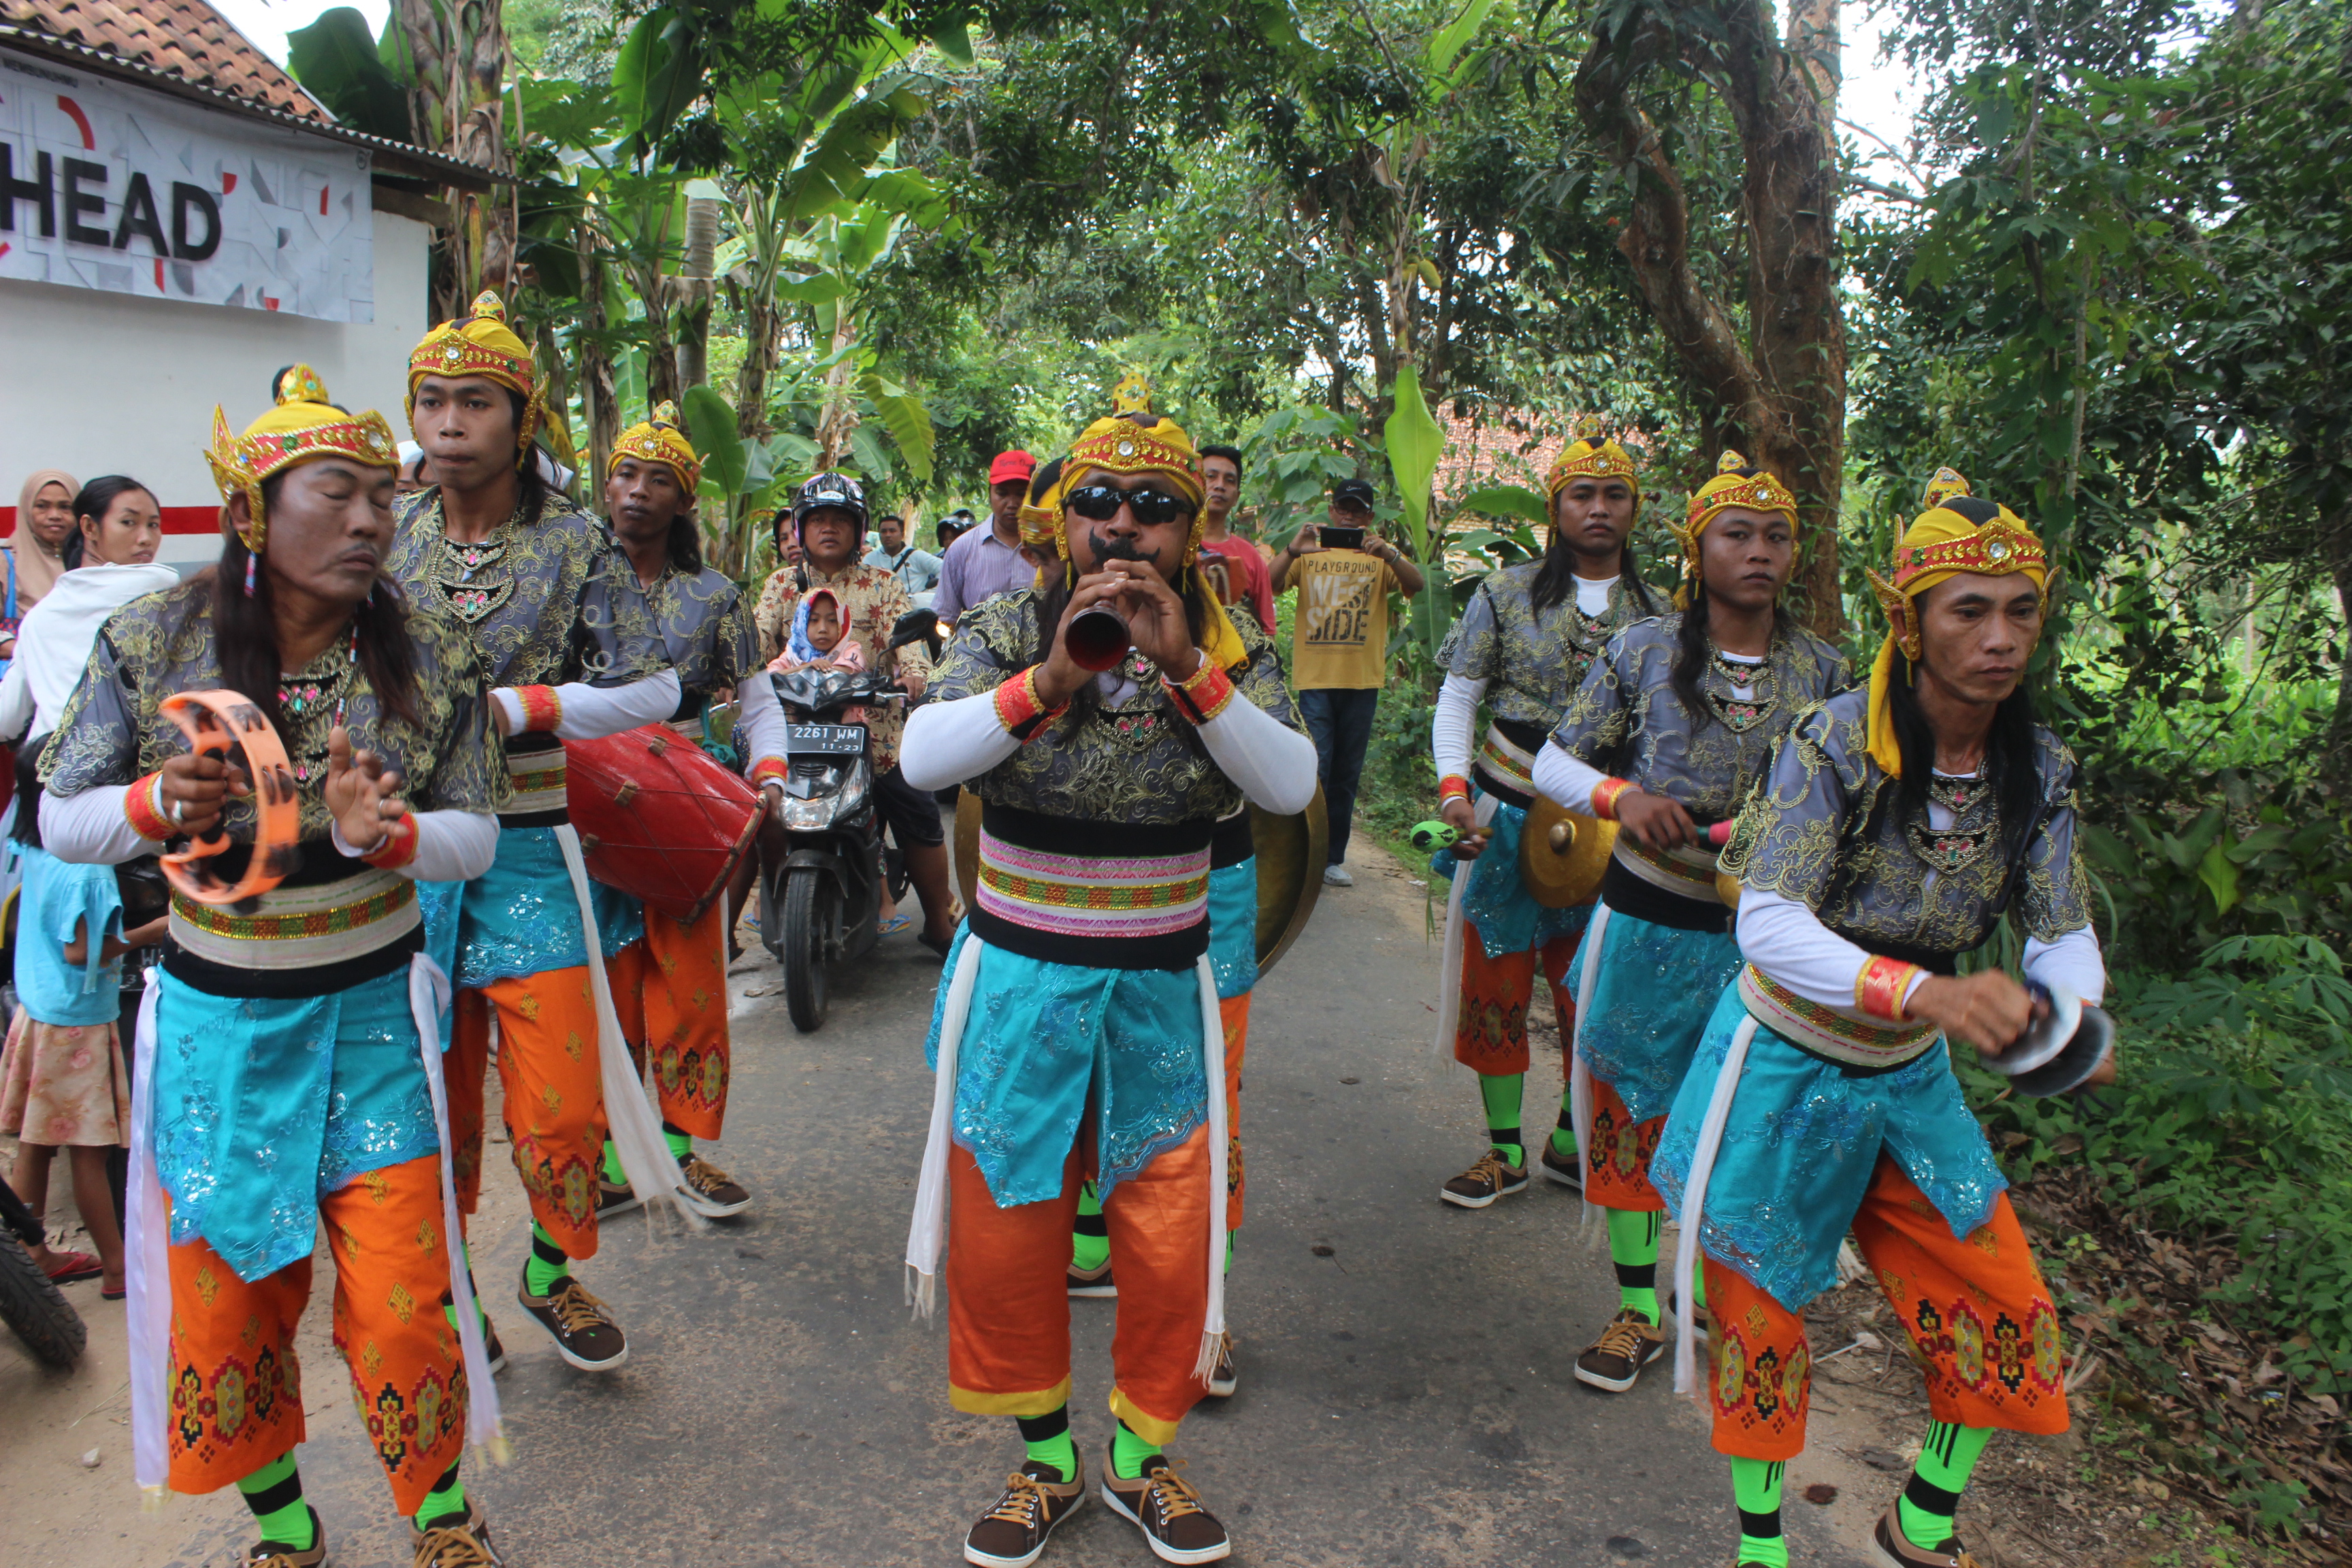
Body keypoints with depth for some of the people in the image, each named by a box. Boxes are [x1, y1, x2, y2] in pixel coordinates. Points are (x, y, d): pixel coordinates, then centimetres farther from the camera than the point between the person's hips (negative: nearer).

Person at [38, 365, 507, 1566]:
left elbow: (475, 838, -6)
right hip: (217, 1018, 1)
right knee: (222, 1296, 11)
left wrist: (381, 833, -27)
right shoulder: (152, 640, -8)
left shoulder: (429, 659, -9)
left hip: (371, 1012, -1)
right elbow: (60, 820, -3)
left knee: (400, 1292, 2)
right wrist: (160, 807, -24)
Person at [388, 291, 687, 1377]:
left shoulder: (574, 540, -3)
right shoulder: (388, 536, 5)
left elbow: (653, 689, -9)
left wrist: (515, 708, -18)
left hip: (531, 850, -2)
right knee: (434, 1092, 11)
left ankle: (553, 1271, 28)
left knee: (559, 1102, 2)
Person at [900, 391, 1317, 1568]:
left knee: (1172, 1239, 8)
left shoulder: (1231, 651, -1)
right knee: (1006, 1229, 9)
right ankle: (1046, 1460, 33)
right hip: (1018, 982, 0)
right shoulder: (1004, 634, -3)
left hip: (1162, 987, 1)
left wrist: (1188, 668, -27)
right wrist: (1048, 680, -31)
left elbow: (1291, 785, -17)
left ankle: (1139, 1456, 33)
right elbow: (923, 757, -18)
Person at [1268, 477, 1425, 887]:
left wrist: (1389, 553, -29)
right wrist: (1293, 550, -26)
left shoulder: (1380, 558, 7)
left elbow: (1416, 585, -10)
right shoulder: (1309, 554, 6)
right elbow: (1269, 585, -8)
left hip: (1362, 680, 2)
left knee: (1346, 774, 10)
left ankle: (1334, 858, 19)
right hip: (1314, 677, -2)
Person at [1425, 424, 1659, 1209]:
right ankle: (1505, 1150, 19)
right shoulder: (1506, 594, -1)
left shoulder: (1657, 612, 4)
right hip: (1508, 818, -1)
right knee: (1496, 982, 5)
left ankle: (1573, 1141, 27)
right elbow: (1457, 699, -1)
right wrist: (1454, 787, -15)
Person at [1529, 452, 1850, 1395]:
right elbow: (1553, 761, -3)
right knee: (1630, 1107, 6)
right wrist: (1622, 797, -22)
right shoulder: (1643, 652, -6)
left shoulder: (1822, 671, 0)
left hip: (1762, 929, 2)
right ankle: (1638, 1311, 23)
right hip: (1649, 918, -1)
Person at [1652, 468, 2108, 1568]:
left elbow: (2062, 932, -6)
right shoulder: (1837, 740, -24)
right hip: (1784, 1069, -5)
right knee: (1762, 1326, 8)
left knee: (2004, 1316, 10)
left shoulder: (2038, 771, -7)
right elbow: (1768, 924, -31)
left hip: (1912, 1079, 5)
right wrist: (1927, 992, -46)